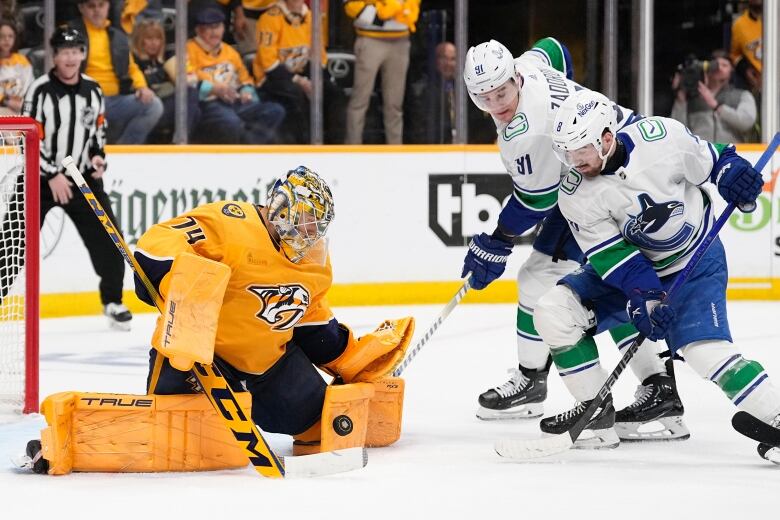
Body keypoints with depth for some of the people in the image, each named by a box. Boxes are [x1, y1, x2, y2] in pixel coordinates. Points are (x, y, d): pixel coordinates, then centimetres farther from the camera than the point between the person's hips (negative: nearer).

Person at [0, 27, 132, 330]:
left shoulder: (93, 91, 5)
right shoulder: (41, 91, -13)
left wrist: (98, 157, -1)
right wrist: (51, 176, -19)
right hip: (39, 178, -5)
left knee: (107, 238, 1)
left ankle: (112, 303, 16)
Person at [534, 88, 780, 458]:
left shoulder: (661, 137, -24)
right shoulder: (574, 195, -17)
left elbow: (707, 158, -3)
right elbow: (611, 254, -19)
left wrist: (730, 170, -21)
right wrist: (643, 297, -31)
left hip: (695, 261, -4)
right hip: (630, 264, 4)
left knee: (704, 349, -25)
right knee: (554, 312, -13)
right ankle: (596, 412, -1)